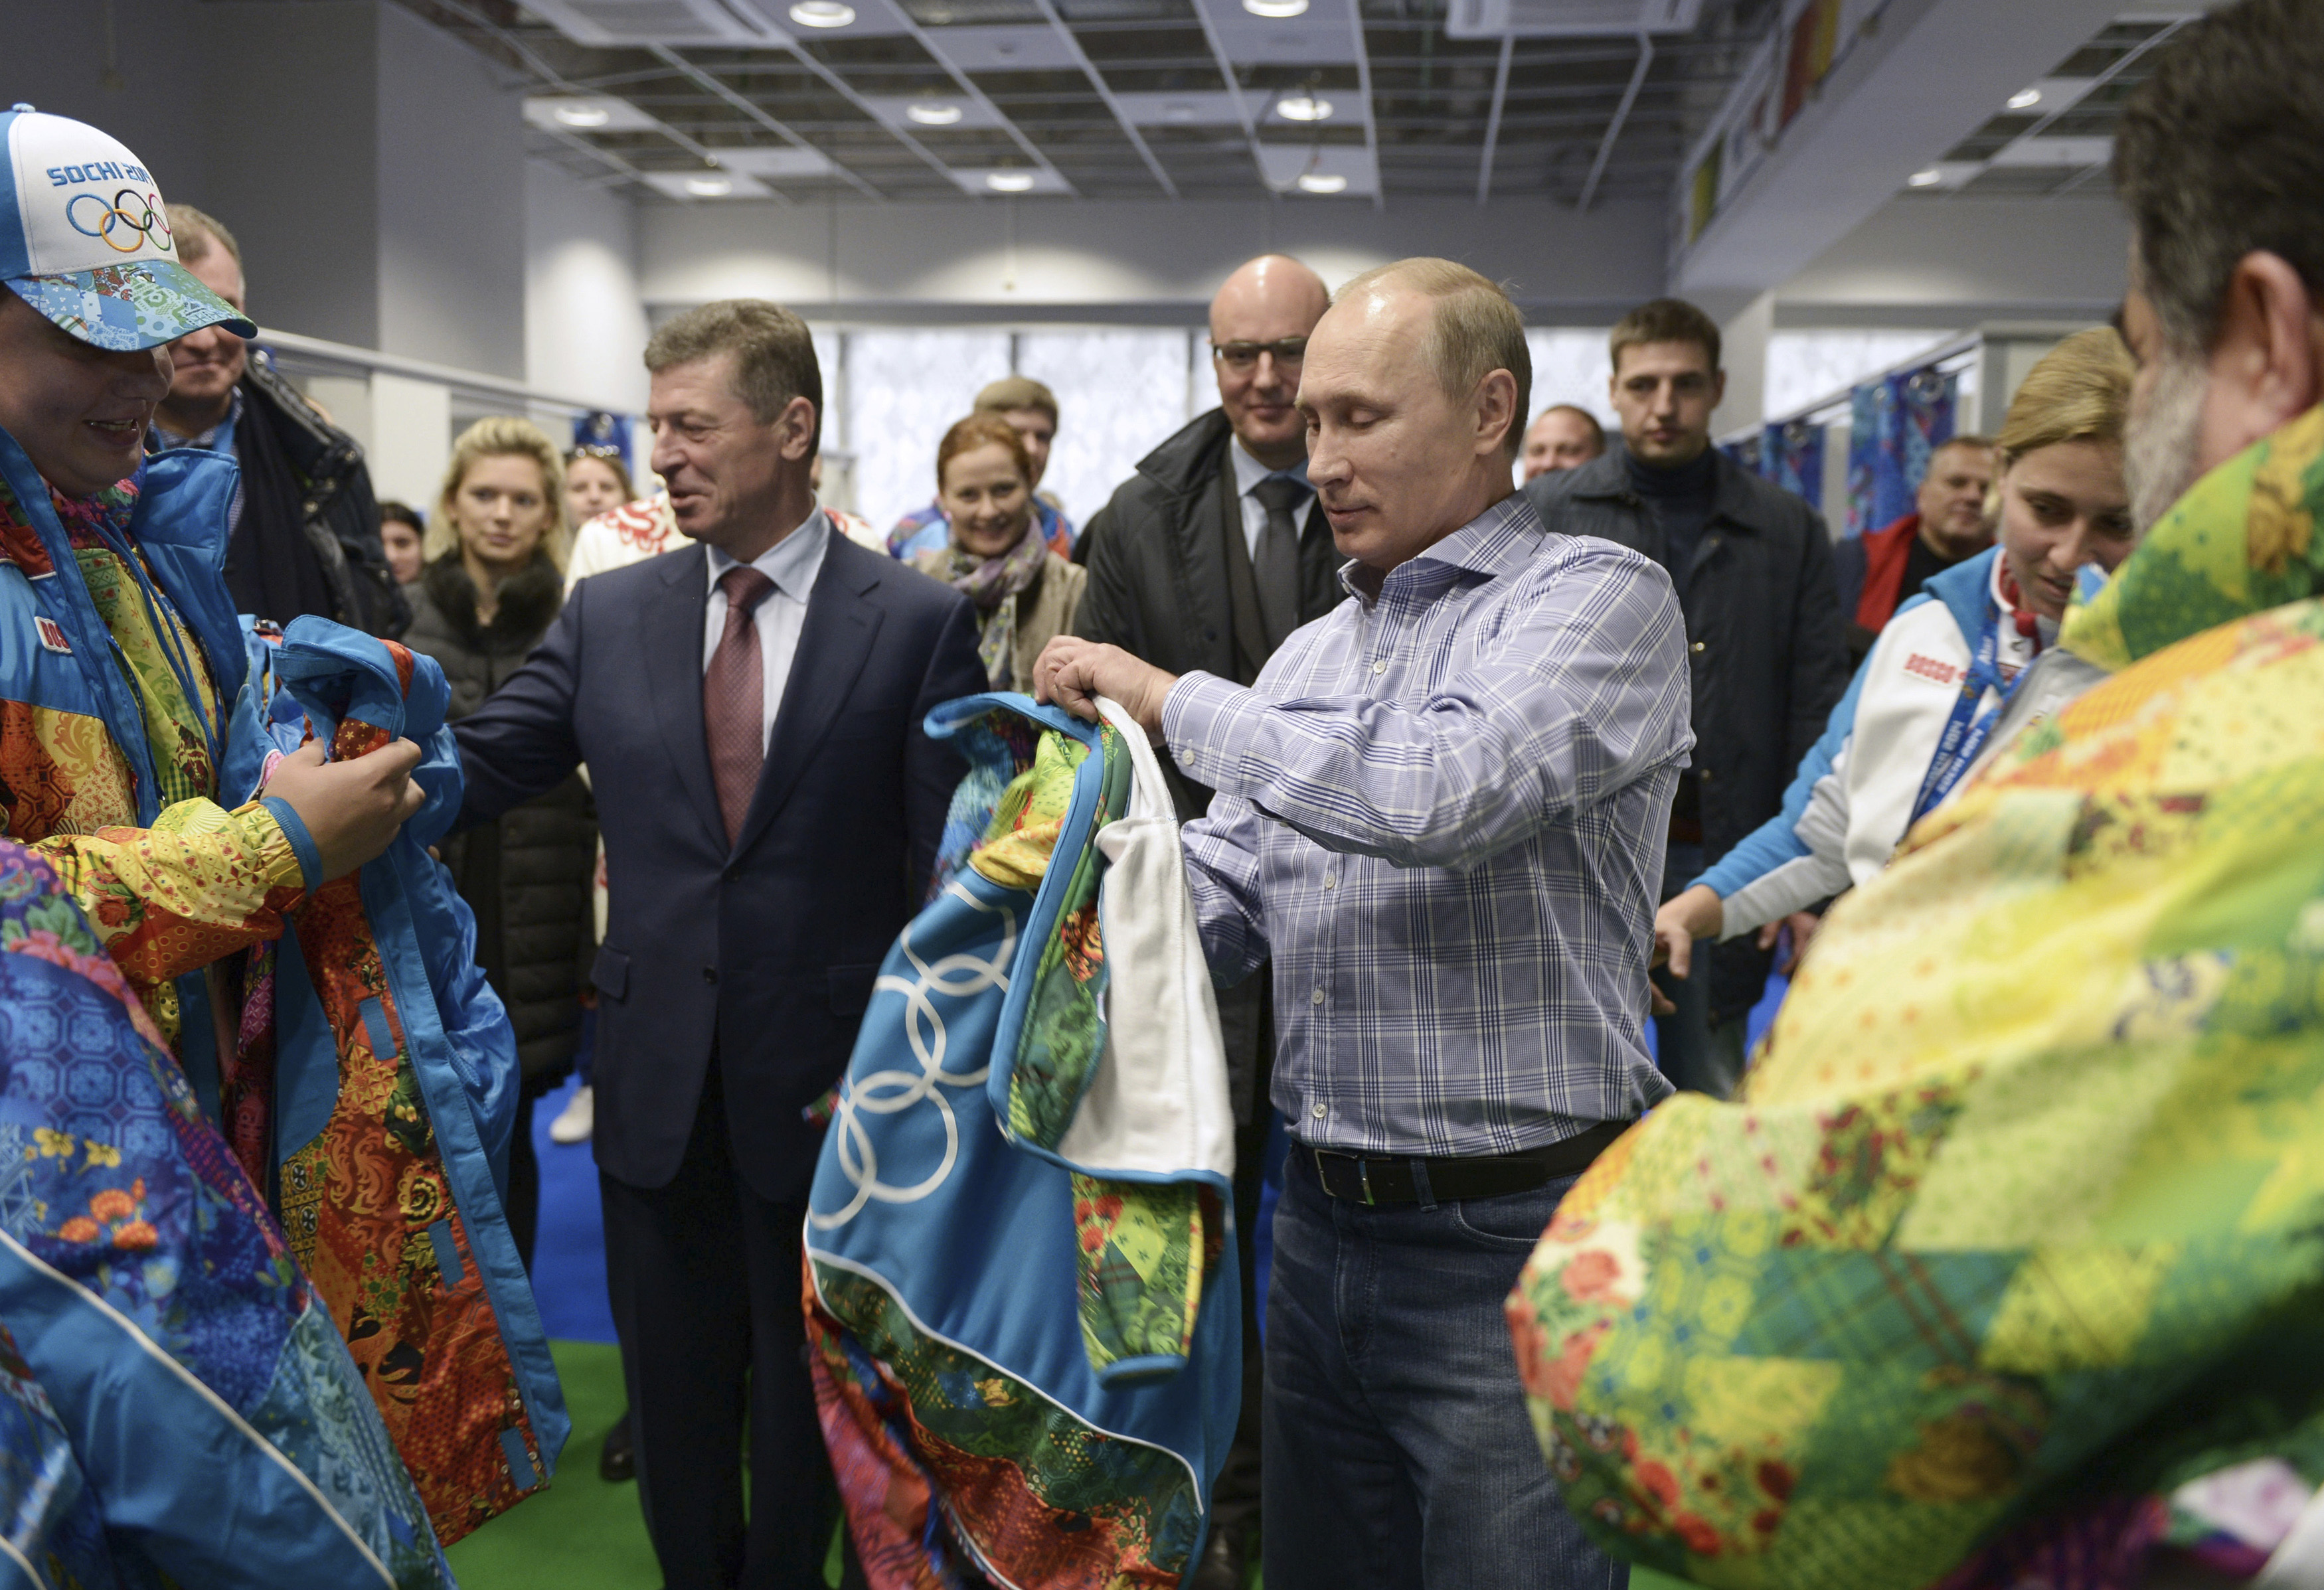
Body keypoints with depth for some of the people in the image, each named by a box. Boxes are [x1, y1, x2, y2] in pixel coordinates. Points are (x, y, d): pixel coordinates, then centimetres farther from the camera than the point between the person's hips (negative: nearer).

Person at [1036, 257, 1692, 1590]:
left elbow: (1444, 793, -28)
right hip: (1324, 1229, 7)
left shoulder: (1600, 599, -10)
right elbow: (1218, 909, 12)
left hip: (1510, 1244, -6)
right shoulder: (1307, 657, 12)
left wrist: (1171, 700, -18)